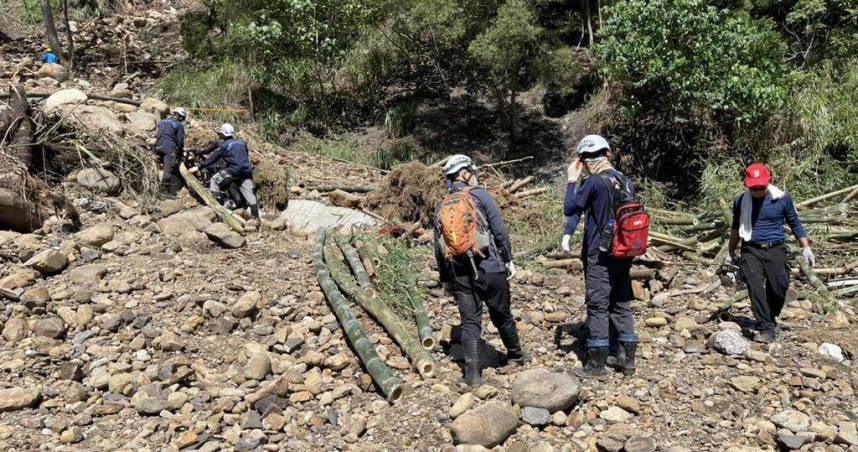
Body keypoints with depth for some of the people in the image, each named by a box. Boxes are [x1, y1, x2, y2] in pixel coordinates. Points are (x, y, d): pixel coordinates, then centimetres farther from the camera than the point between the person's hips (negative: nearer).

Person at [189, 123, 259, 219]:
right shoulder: (242, 143, 19)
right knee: (249, 194, 5)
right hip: (246, 171, 6)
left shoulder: (224, 145, 3)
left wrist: (198, 167, 10)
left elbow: (212, 158, 4)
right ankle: (256, 217, 1)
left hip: (234, 170, -6)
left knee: (214, 180, 10)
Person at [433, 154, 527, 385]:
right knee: (502, 315, 14)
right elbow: (500, 231, -6)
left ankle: (472, 371, 1)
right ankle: (516, 355, 34)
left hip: (459, 274, 3)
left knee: (469, 321, 6)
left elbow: (439, 247, 12)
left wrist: (445, 279, 19)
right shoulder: (480, 195, -3)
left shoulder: (441, 207, 10)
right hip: (490, 268, -2)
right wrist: (508, 260, 2)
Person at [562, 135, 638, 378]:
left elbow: (570, 209, -8)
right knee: (622, 304, 13)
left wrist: (572, 181, 1)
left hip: (599, 255, -7)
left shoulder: (594, 182, -14)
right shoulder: (626, 181, 8)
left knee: (598, 306, 0)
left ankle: (597, 364, 6)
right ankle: (626, 358, 19)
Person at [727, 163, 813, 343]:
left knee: (779, 288, -4)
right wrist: (730, 253, 26)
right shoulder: (740, 201, 4)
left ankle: (770, 320, 23)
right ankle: (766, 328, -10)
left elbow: (795, 224, 12)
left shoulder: (782, 198, 0)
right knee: (755, 288, -15)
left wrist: (806, 248, 5)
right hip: (751, 251, 0)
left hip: (776, 250, 0)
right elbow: (736, 228, 20)